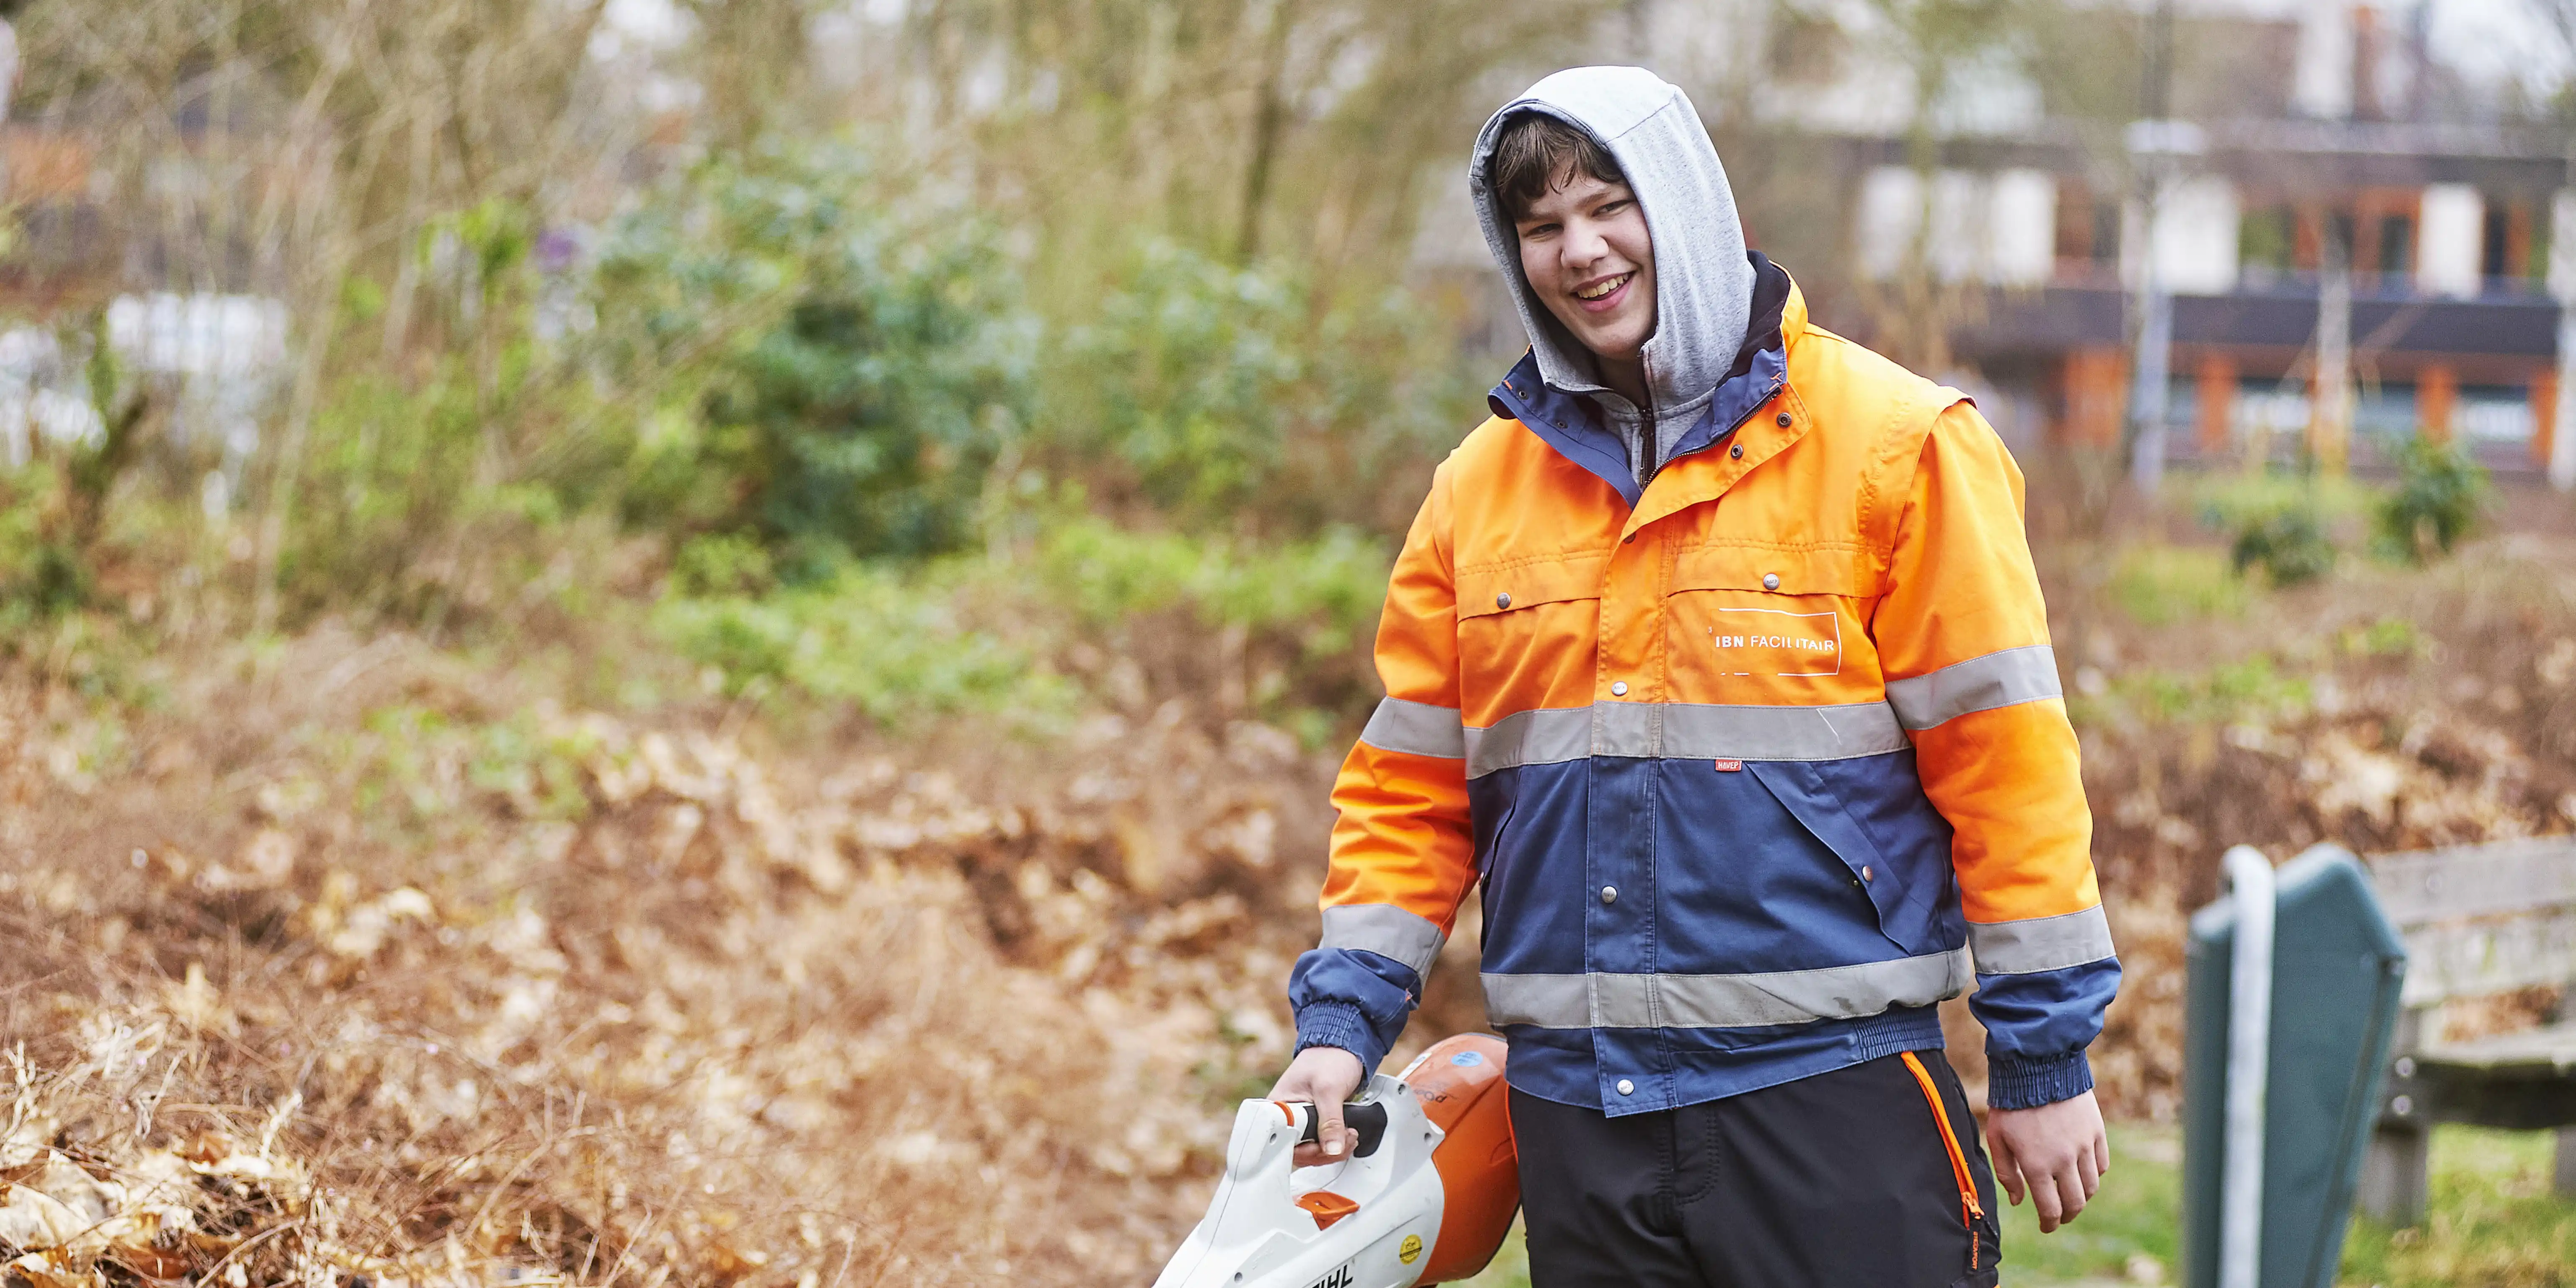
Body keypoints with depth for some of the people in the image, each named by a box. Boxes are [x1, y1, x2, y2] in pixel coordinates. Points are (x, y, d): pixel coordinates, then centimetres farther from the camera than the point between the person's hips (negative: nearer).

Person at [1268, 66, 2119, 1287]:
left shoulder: (1892, 442, -2)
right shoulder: (1482, 485, 11)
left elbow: (2003, 753, -3)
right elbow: (1411, 787, 15)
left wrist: (2045, 1058, -5)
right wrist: (1343, 1019, 3)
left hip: (1829, 1086, -4)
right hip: (1576, 1105, 4)